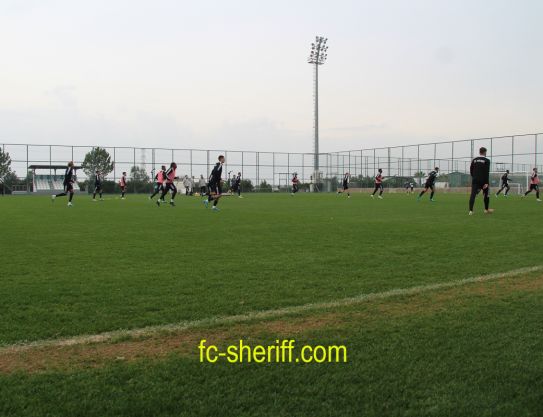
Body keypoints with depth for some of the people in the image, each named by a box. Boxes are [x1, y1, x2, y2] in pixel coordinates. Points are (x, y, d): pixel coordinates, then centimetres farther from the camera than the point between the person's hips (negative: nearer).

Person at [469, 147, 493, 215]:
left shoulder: (474, 160, 8)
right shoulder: (486, 160, -4)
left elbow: (471, 170, 11)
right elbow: (487, 172, -11)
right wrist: (486, 183, -13)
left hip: (475, 181, 2)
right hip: (483, 181, -2)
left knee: (473, 194, -7)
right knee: (486, 194, 17)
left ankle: (471, 210, -22)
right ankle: (486, 209, 29)